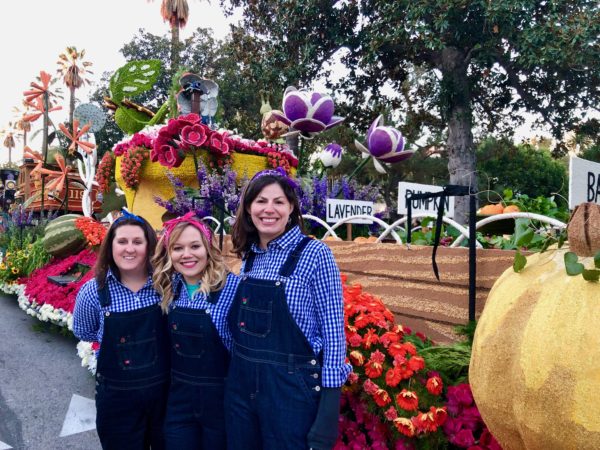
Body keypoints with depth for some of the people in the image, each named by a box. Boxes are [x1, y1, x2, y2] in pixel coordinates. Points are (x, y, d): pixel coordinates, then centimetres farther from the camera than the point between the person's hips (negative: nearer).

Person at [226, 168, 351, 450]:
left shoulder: (314, 253, -13)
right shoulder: (249, 255, 5)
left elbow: (333, 330, -13)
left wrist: (329, 404, -13)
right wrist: (239, 371, 15)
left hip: (290, 388, -5)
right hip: (240, 384, 6)